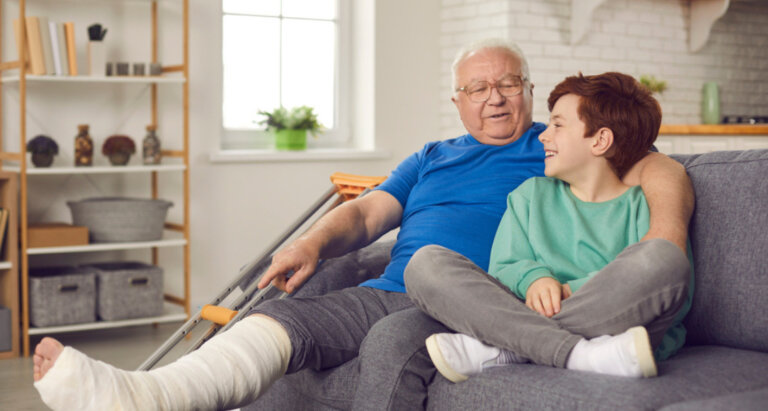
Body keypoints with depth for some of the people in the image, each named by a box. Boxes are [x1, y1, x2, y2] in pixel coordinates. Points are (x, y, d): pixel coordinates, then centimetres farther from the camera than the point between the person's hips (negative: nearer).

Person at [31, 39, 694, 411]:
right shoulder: (431, 159, 30)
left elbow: (660, 168, 7)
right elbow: (368, 213, 21)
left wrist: (667, 224, -16)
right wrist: (314, 241, -1)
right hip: (388, 293, 5)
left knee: (393, 337, -37)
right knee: (281, 316, -22)